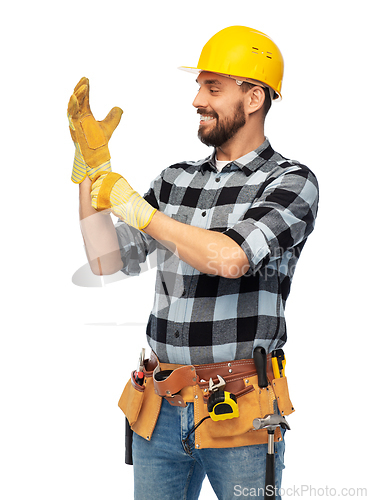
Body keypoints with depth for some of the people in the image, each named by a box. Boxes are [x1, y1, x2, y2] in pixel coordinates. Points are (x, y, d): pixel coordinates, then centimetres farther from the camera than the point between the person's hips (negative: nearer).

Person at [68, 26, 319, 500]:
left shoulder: (292, 182, -6)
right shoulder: (175, 180, 10)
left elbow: (230, 258, -22)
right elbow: (107, 260, 8)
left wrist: (132, 205, -11)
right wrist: (92, 162, 3)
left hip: (240, 412, -5)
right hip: (160, 408, 5)